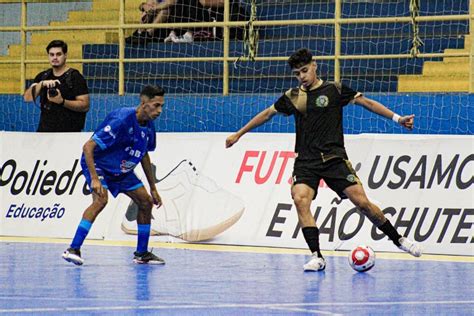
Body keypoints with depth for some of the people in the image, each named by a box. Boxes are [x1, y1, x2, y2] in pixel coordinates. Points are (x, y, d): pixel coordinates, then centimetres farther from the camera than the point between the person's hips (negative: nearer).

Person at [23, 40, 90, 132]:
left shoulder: (75, 77, -3)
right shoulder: (42, 77, 13)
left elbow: (85, 106, -10)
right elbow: (27, 98, 2)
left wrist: (62, 101, -22)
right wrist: (41, 84, -14)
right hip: (44, 130, 4)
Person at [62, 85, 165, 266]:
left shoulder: (148, 126, -4)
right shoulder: (122, 121, -31)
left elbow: (144, 156, 14)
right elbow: (88, 147, -32)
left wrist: (153, 188, 16)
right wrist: (94, 179, -39)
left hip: (121, 169, 8)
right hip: (97, 163, -8)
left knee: (146, 202, 5)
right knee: (101, 199, -31)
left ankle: (142, 254, 19)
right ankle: (73, 249, -31)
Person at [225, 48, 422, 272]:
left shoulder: (335, 90, 2)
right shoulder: (293, 96, 10)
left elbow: (367, 103, 5)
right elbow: (268, 113, 20)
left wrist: (397, 118, -3)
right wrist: (238, 134, 24)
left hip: (334, 158, -2)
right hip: (306, 161, 2)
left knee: (362, 202, -10)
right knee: (300, 199, -24)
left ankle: (398, 239, 11)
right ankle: (316, 257, -20)